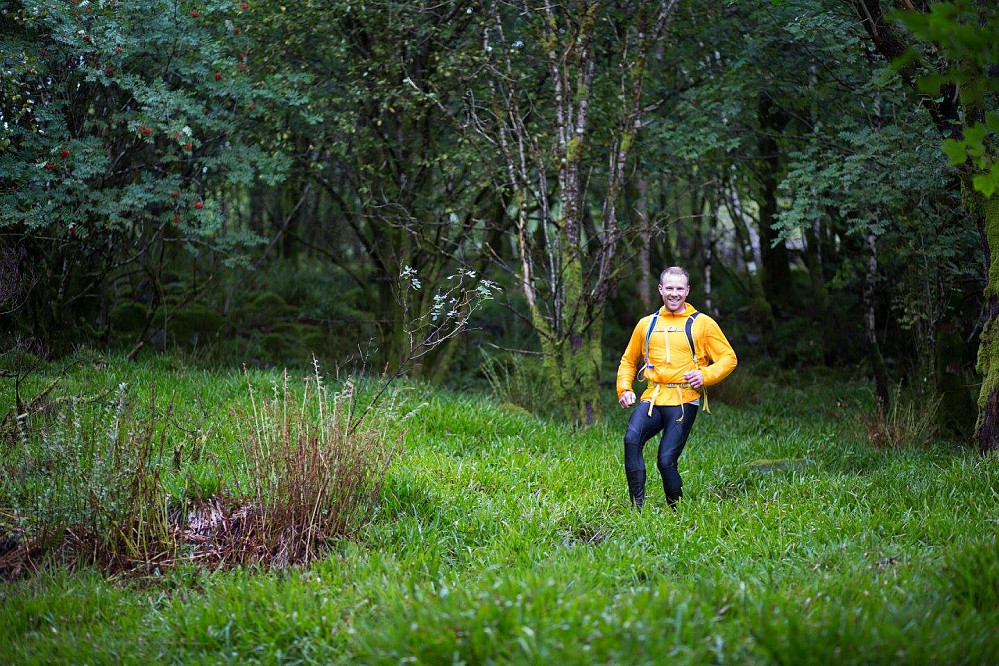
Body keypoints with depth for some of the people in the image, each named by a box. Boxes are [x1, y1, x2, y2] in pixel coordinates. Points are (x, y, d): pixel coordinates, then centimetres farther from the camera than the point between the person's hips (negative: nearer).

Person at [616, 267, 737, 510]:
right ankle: (637, 508, -23)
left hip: (683, 401, -3)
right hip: (652, 398, 3)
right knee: (631, 439, -25)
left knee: (666, 461, -11)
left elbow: (729, 358, 6)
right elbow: (628, 361, 27)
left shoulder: (702, 324, 7)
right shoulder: (647, 324, 17)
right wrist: (624, 389, 9)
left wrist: (705, 375, -11)